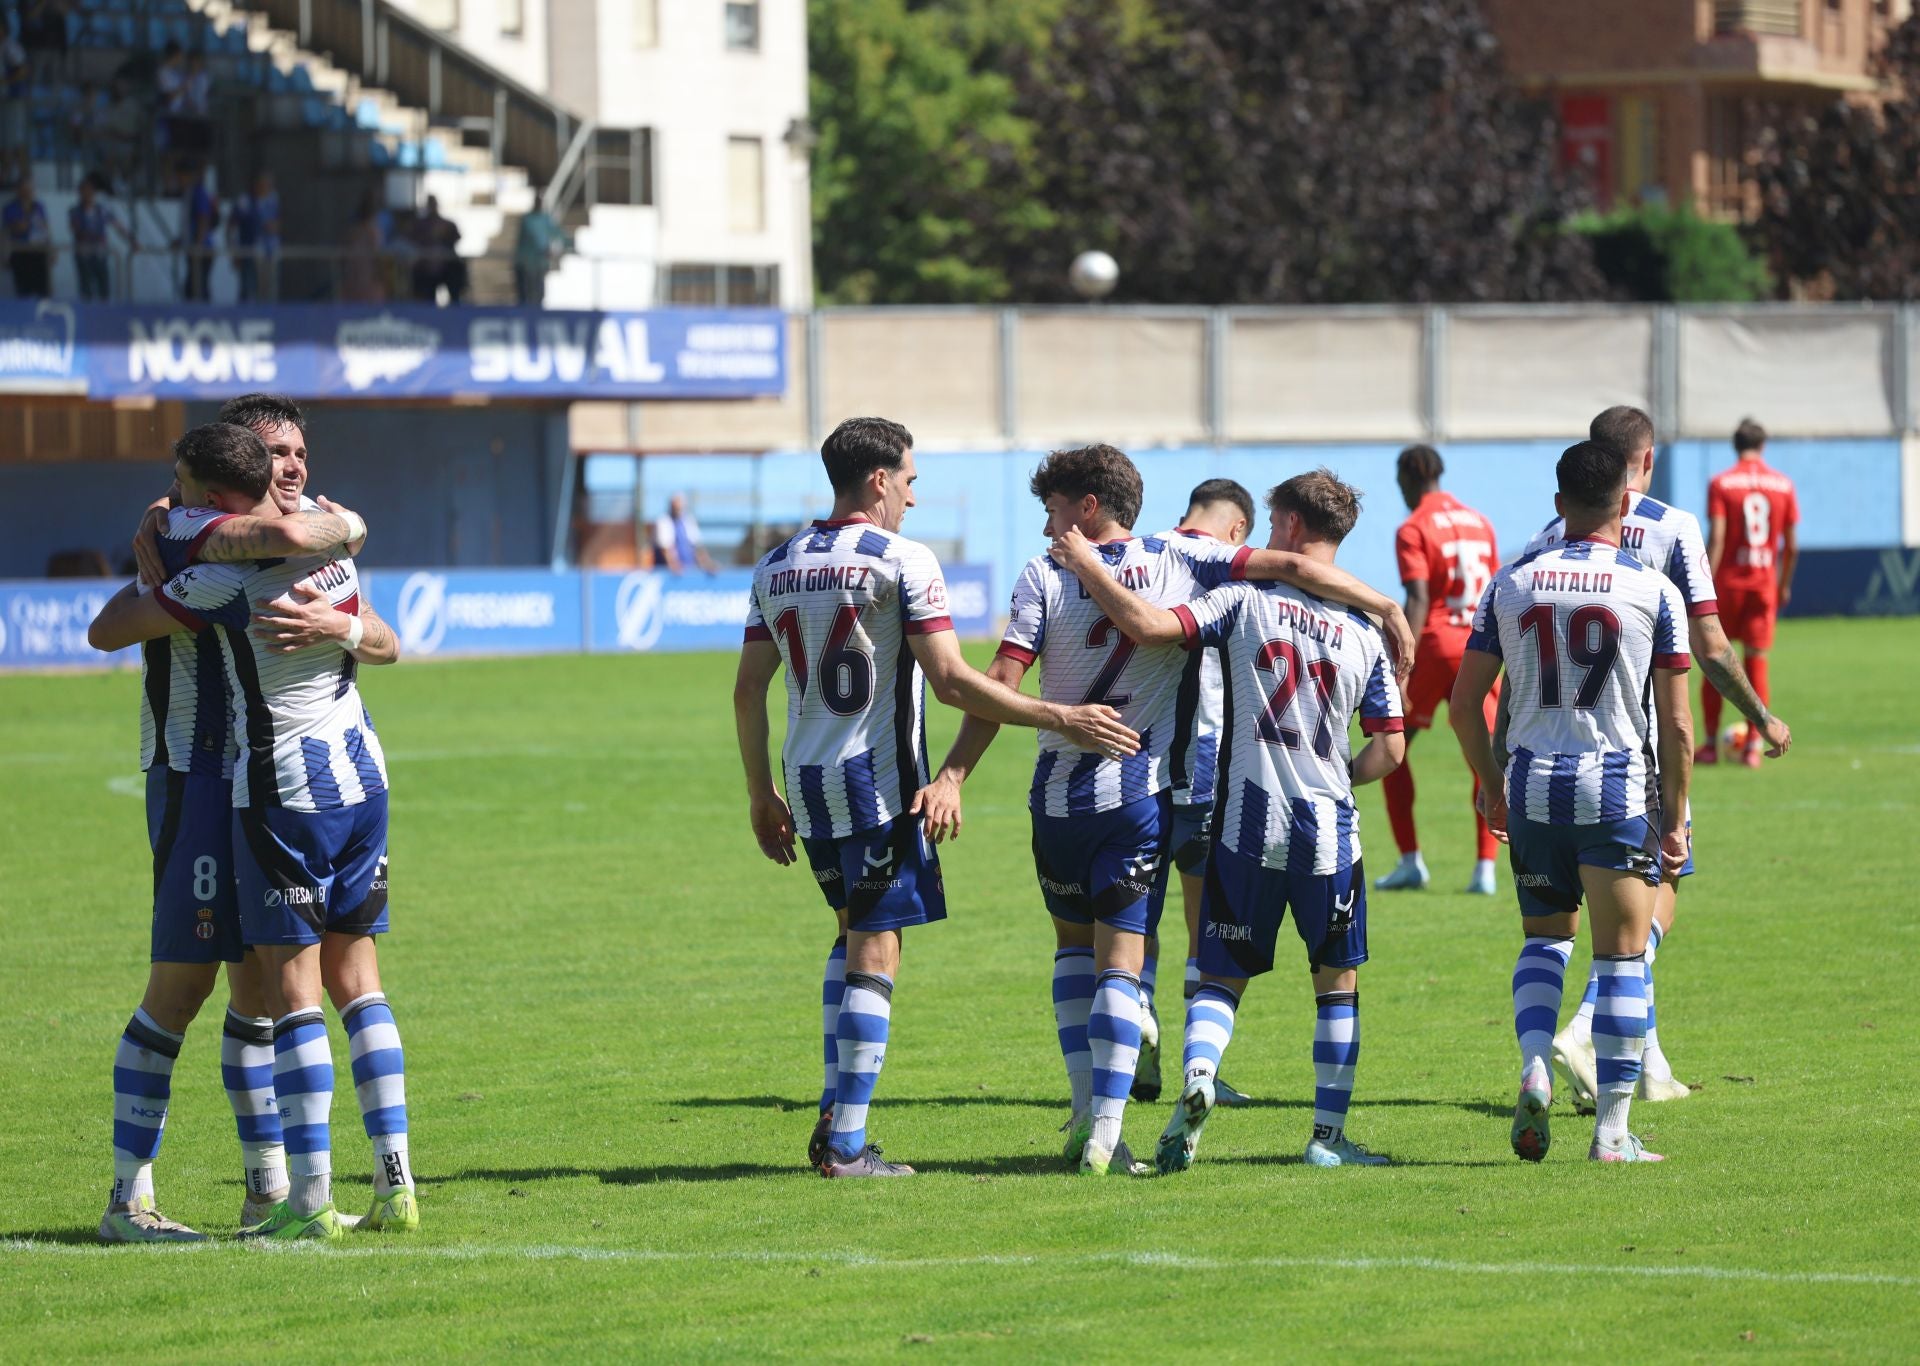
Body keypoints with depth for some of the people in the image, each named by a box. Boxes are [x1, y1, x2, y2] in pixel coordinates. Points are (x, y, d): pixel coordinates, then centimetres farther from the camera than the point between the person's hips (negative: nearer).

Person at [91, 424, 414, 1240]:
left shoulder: (227, 578, -15)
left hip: (283, 790, -7)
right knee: (356, 980, 10)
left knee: (293, 992, -5)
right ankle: (395, 1185, 6)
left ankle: (309, 1199, -8)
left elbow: (108, 630, -8)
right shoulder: (329, 552, 7)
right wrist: (338, 628, 0)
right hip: (360, 776, 7)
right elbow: (387, 647, 20)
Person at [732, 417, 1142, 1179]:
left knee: (853, 930, 22)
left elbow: (747, 690, 10)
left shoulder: (776, 567, 9)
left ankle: (834, 1114, 13)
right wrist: (1061, 719, -11)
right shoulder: (901, 560, -10)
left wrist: (762, 795, 18)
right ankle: (847, 1146, -6)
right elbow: (951, 680, -15)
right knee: (874, 953, -3)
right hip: (880, 783, -7)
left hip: (807, 782, 7)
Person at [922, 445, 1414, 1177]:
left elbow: (1001, 683, -12)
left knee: (1075, 944, 20)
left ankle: (1085, 1110, 11)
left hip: (1060, 795, 0)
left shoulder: (1044, 576, -4)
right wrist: (1388, 609, 4)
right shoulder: (1176, 561, 1)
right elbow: (1290, 567, -3)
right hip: (1141, 794, 0)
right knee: (1121, 962, 0)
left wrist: (952, 774, -13)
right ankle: (1104, 1133, -14)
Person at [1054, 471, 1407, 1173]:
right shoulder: (1364, 633, 3)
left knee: (1221, 977, 10)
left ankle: (1198, 1073, -18)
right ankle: (1329, 1134, 11)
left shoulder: (1246, 602, -6)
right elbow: (1390, 747, 3)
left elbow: (1149, 625, -18)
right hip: (1330, 830, 1)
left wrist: (1085, 565, -7)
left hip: (1247, 826, -1)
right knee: (1338, 980, 15)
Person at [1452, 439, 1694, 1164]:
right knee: (1622, 955, 4)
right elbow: (1675, 724, -4)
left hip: (1533, 785, 3)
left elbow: (1465, 704, 6)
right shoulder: (1653, 589, -4)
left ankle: (1534, 1071, -3)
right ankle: (1612, 1129, 2)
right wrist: (1675, 822, 3)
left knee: (1545, 937, 20)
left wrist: (1491, 786, 20)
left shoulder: (1511, 583, 4)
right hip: (1619, 788, -3)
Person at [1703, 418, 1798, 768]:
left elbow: (1716, 540, -13)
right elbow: (1792, 545, 3)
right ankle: (1753, 747, 3)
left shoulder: (1721, 483, -6)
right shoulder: (1783, 485, 3)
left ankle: (1711, 745, 11)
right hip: (1765, 582, 2)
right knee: (1757, 663, 6)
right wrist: (1785, 585, 16)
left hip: (1728, 583, -2)